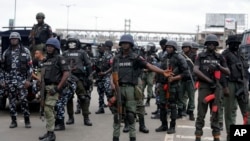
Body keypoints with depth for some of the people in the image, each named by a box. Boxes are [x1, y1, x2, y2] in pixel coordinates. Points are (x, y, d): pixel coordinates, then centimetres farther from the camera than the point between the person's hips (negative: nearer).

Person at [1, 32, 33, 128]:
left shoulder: (25, 51, 3)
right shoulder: (6, 53, 10)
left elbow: (30, 67, 2)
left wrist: (28, 80, -5)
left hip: (21, 80, -3)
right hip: (10, 81, 3)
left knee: (23, 100, -6)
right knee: (12, 101, 5)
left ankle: (27, 121, 3)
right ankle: (13, 121, 12)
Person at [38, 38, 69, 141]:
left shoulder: (59, 59, -7)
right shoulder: (47, 59, 17)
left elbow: (66, 74, -16)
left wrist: (57, 88, -19)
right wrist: (41, 87, 15)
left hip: (53, 87, -8)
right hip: (46, 88, 8)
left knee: (48, 109, -15)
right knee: (48, 110, 12)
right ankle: (49, 132, 20)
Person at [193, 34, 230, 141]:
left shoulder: (220, 57, 10)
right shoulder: (200, 56, 3)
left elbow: (228, 72, 7)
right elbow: (195, 70, -9)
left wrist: (219, 67, -13)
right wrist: (208, 80, -15)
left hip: (216, 87, 2)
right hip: (204, 87, -2)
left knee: (215, 113, 5)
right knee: (201, 114, -2)